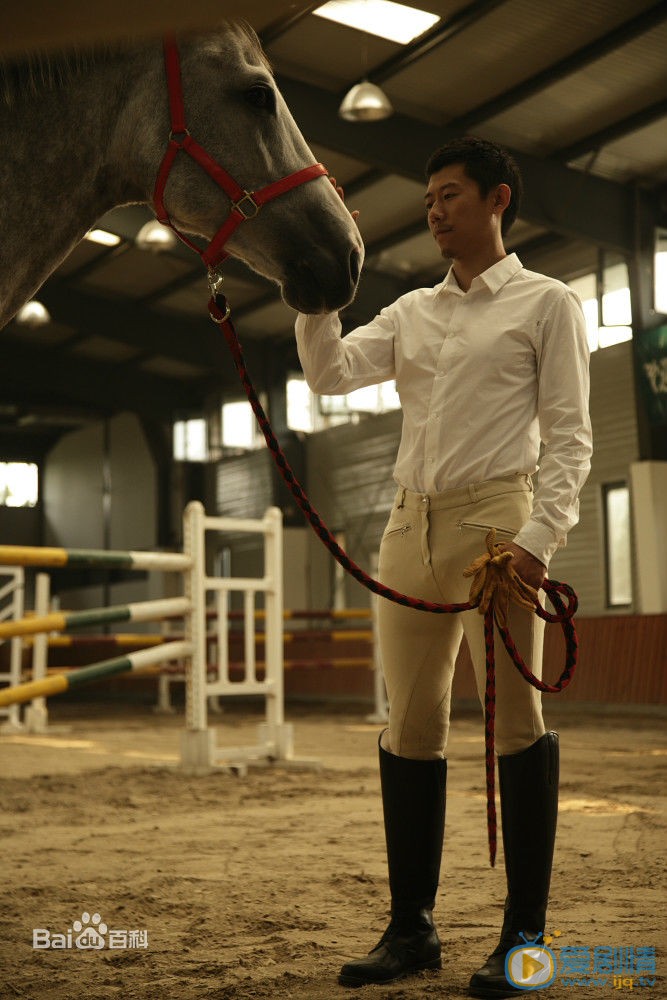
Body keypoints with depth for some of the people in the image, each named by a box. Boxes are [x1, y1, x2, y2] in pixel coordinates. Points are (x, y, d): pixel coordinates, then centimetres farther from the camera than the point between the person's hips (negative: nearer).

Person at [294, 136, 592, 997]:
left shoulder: (546, 304, 6)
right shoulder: (410, 312, 20)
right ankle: (411, 928, 16)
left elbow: (568, 438, -2)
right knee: (409, 726, 6)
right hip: (410, 526, 5)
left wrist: (538, 538, -15)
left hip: (494, 518, -5)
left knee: (514, 719, -4)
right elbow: (329, 373, 8)